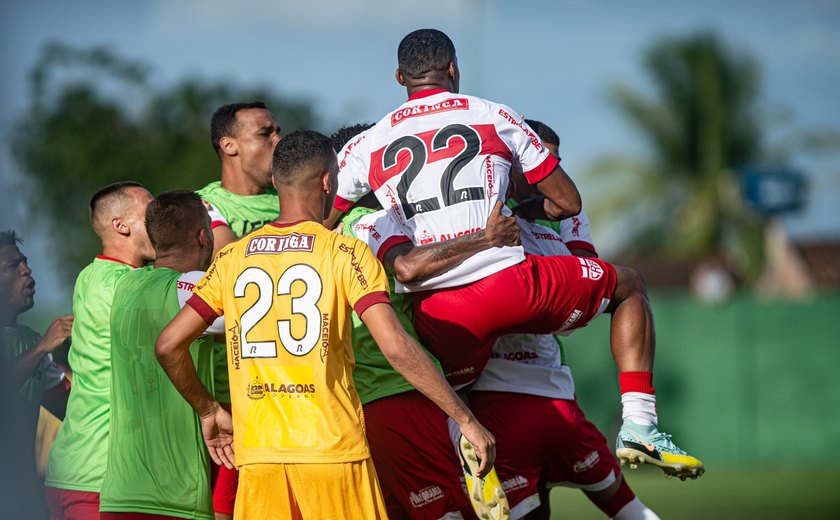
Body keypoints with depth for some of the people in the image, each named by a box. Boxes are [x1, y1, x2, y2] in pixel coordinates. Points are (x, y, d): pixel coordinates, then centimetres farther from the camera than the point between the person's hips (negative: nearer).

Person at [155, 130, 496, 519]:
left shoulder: (231, 259, 9)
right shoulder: (346, 253, -3)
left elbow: (169, 345, 8)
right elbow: (397, 348, -12)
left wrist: (208, 411, 22)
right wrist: (465, 420, -7)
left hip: (257, 455, 3)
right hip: (333, 451, -3)